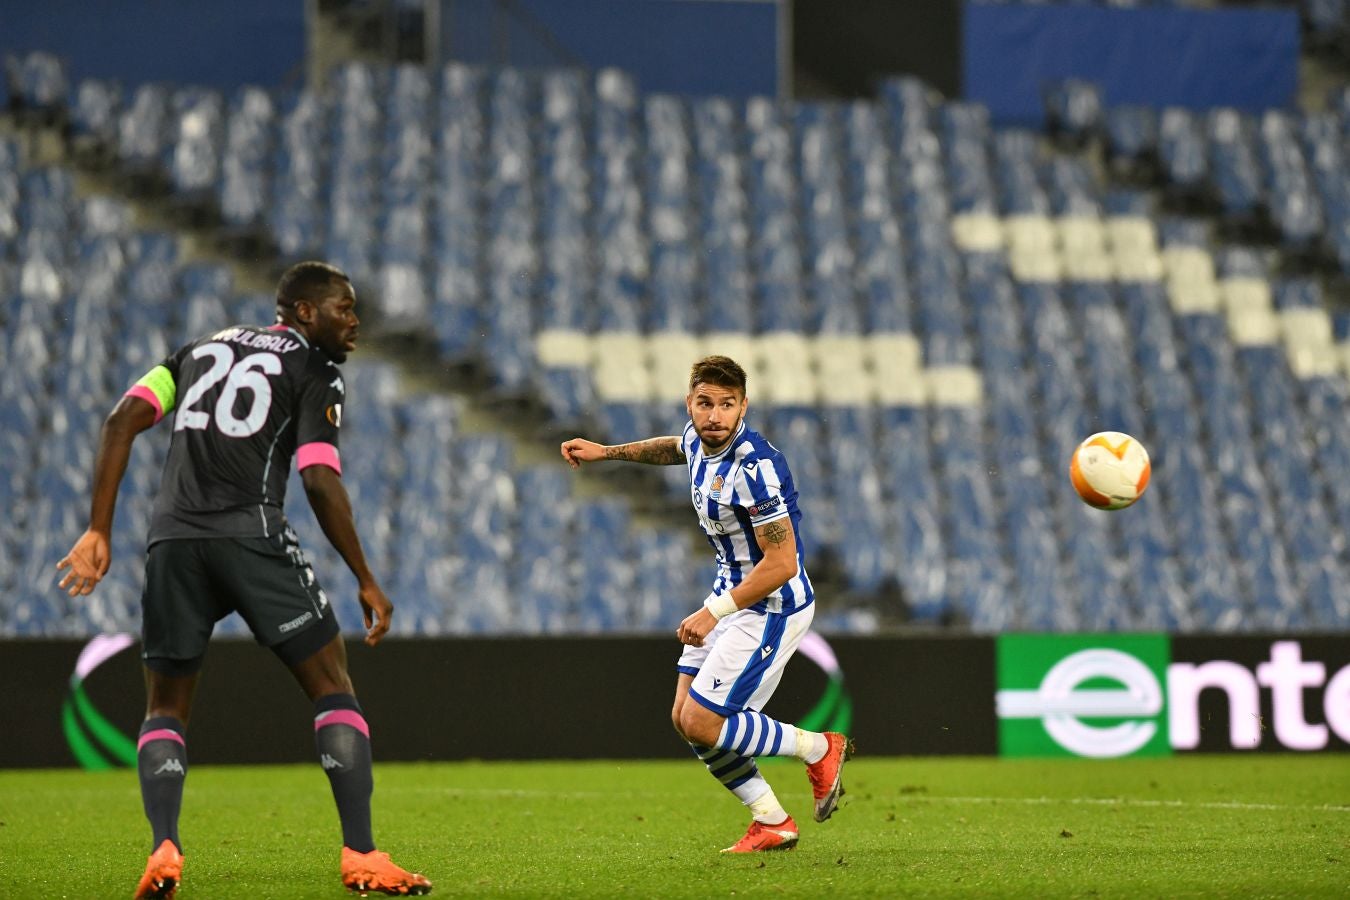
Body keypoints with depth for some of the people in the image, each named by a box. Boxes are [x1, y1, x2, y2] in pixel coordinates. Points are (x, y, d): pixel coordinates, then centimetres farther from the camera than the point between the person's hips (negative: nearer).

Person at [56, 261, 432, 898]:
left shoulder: (201, 349, 24)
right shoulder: (315, 371, 8)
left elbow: (122, 422, 11)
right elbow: (320, 481, -5)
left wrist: (98, 532, 9)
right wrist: (366, 582, 1)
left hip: (172, 538, 4)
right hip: (252, 533, -4)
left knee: (165, 707, 14)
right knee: (333, 687, 5)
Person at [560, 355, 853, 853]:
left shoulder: (754, 466, -28)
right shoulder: (699, 440, -1)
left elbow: (781, 564, -27)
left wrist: (713, 613, -25)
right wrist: (606, 451, 29)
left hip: (770, 608, -9)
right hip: (731, 594, 9)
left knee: (702, 725, -11)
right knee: (685, 717, 7)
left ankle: (819, 749, 7)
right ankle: (772, 824, 15)